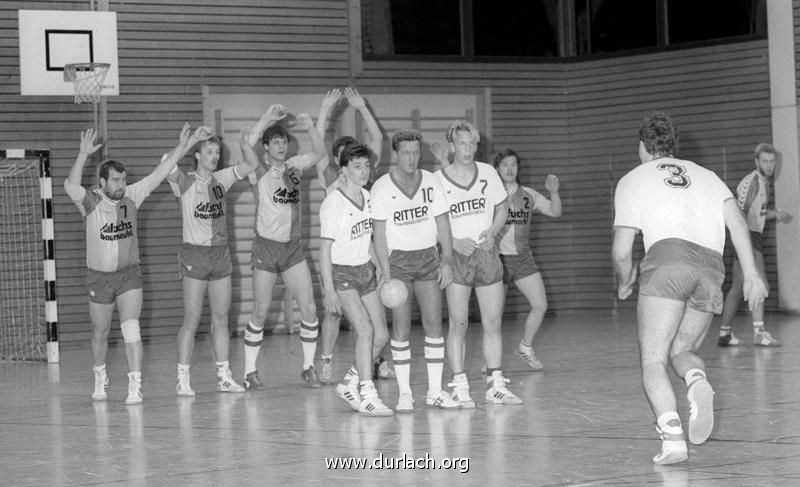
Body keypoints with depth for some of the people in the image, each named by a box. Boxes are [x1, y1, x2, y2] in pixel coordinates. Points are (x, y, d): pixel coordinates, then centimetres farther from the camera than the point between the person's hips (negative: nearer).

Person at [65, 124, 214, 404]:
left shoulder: (132, 195, -7)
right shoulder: (91, 202, -15)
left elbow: (161, 171, -8)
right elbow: (70, 186, -36)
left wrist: (186, 144, -14)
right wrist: (83, 154, -45)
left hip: (129, 275, 0)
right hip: (99, 276, 0)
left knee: (131, 326, -16)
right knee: (100, 333, 15)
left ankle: (135, 386, -18)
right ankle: (100, 378, 40)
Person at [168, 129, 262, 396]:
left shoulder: (221, 179, 7)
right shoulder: (186, 182, -7)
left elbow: (251, 164, 6)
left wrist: (244, 145, -12)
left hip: (221, 253, 5)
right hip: (195, 253, -5)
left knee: (221, 319, 9)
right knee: (192, 320, -6)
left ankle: (224, 376, 16)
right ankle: (183, 379, -1)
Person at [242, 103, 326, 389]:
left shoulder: (293, 167, 8)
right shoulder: (259, 172, -6)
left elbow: (319, 153, 2)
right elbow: (248, 147, -23)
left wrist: (310, 128, -14)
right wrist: (266, 119, -26)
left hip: (293, 247, 4)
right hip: (266, 247, -4)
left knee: (309, 309, -1)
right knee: (260, 313, 0)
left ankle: (308, 367, 11)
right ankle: (250, 372, 10)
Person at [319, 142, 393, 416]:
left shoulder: (368, 197, 6)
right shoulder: (333, 203, -15)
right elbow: (325, 249, -14)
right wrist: (328, 290, -18)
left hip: (366, 270, 7)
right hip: (341, 272, -7)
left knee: (381, 335, 2)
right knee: (365, 330, -18)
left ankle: (350, 385, 19)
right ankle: (367, 397, -14)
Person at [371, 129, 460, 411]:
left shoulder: (431, 182, 3)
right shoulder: (381, 188, -6)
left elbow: (443, 222, 7)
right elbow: (379, 233, -7)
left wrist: (447, 260, -1)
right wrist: (386, 272, -14)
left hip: (428, 257, 3)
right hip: (398, 258, -3)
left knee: (433, 322, -1)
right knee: (401, 325, -6)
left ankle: (435, 391, 5)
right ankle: (404, 393, 1)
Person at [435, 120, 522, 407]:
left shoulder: (488, 173, 5)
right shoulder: (437, 180, -5)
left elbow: (501, 210, 14)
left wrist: (492, 232, -5)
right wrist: (454, 241, -16)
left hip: (487, 253, 3)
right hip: (456, 255, -3)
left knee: (493, 322, 3)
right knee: (458, 325, -5)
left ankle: (495, 385, 10)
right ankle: (459, 387, 0)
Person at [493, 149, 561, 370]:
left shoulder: (528, 195, 8)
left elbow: (555, 212, 7)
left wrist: (553, 192, -10)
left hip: (523, 258, 4)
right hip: (497, 258, -4)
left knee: (540, 305, -2)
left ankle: (526, 347, 20)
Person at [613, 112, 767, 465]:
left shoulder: (632, 180, 19)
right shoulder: (704, 175, 30)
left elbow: (622, 251, 13)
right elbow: (736, 220, 13)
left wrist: (624, 282, 32)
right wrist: (751, 273, 9)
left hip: (669, 258, -4)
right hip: (712, 268, 4)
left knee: (652, 361, -2)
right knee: (681, 350, 19)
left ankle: (672, 437, -23)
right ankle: (698, 382, -16)